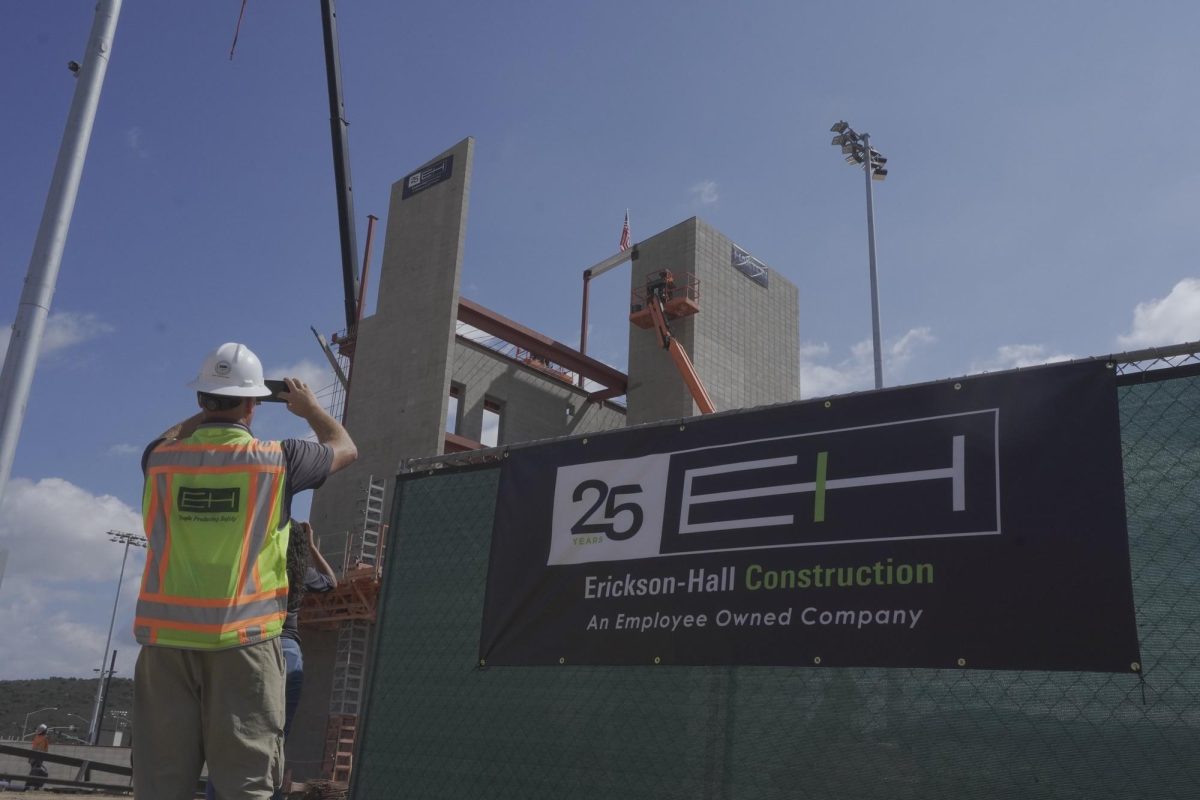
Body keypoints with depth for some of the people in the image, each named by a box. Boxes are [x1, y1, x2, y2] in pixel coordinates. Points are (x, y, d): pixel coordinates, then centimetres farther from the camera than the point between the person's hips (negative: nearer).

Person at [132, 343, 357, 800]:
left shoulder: (163, 461, 5)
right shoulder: (274, 460, -2)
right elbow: (345, 449, 16)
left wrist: (207, 412, 35)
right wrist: (309, 408, 32)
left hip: (167, 637, 3)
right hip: (242, 640, -3)